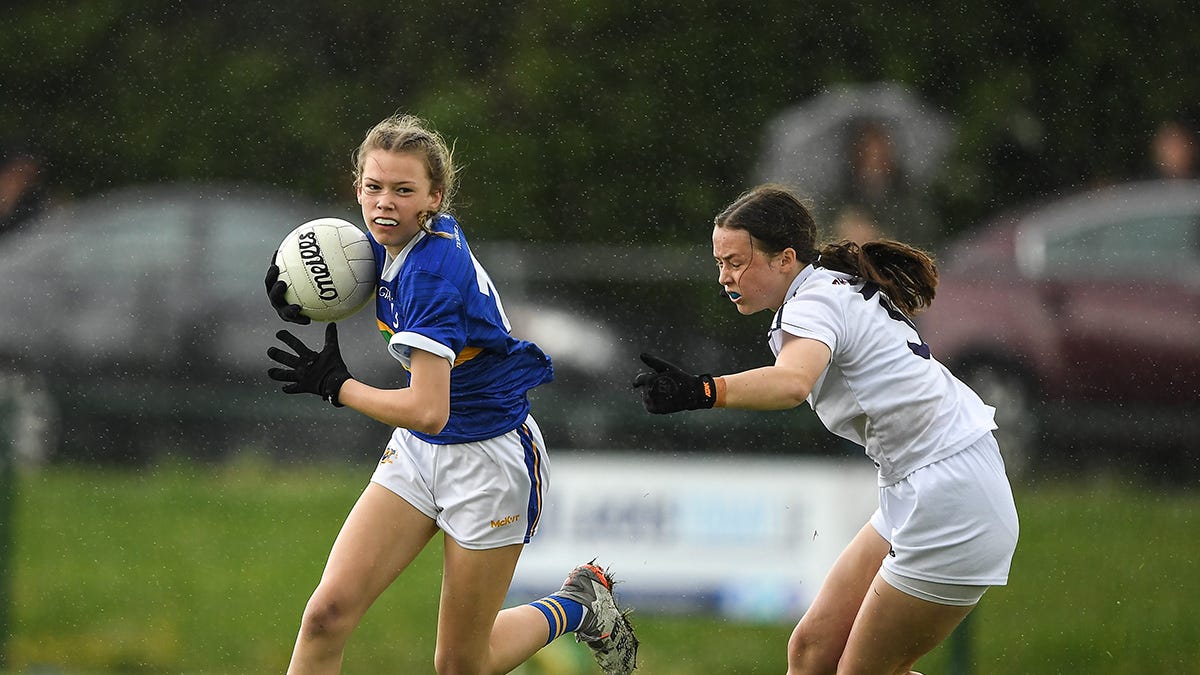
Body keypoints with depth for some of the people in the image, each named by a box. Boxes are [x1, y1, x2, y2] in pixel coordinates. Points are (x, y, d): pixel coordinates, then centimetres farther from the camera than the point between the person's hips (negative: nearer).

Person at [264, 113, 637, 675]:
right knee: (328, 613, -9)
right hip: (417, 454, 8)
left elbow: (428, 412, -34)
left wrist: (335, 386, -21)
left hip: (489, 458, -8)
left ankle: (582, 606, 31)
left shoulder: (432, 271, -29)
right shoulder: (406, 237, -5)